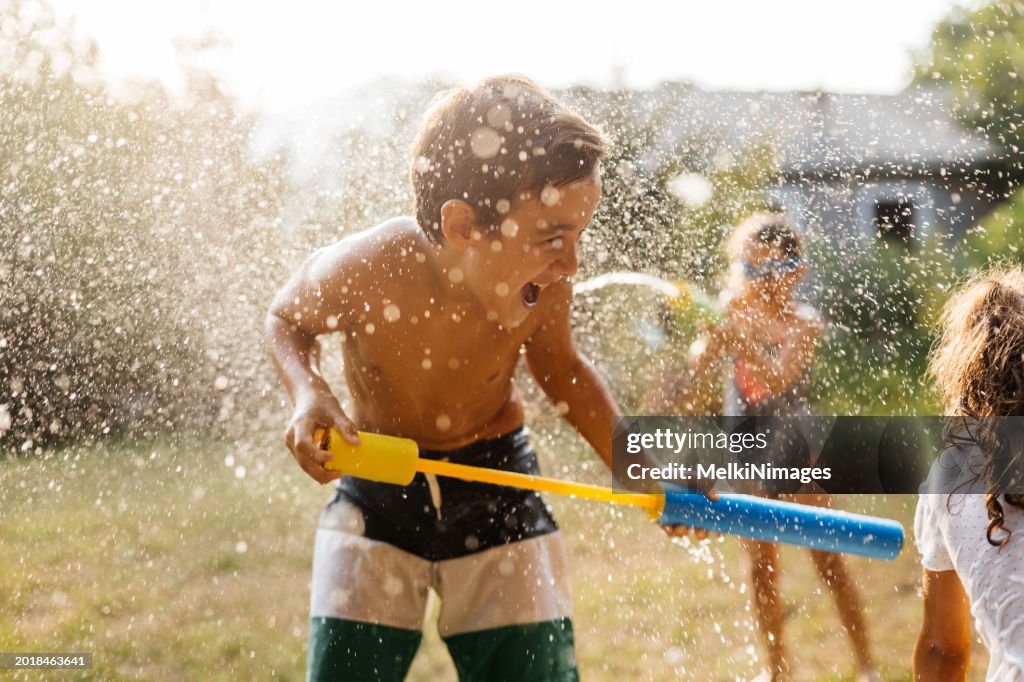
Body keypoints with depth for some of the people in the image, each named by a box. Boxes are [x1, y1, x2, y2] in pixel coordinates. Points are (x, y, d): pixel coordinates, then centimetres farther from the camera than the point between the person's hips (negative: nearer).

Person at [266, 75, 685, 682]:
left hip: (499, 490, 2)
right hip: (376, 496, -1)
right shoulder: (359, 274, -28)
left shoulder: (544, 282, -21)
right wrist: (309, 394, -24)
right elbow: (287, 321, -3)